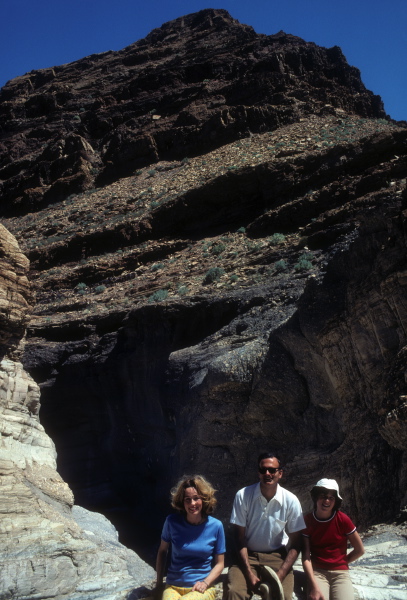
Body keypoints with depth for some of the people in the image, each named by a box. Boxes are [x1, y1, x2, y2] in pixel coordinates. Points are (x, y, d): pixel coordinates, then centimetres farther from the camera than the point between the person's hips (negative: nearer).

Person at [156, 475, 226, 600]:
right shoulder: (172, 522, -2)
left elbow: (219, 563, 5)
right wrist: (159, 583, 9)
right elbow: (162, 551, 13)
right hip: (173, 587, 1)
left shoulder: (216, 526, -4)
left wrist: (205, 583, -10)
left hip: (201, 589, -1)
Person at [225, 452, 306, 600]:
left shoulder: (291, 500, -9)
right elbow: (240, 538, -8)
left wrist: (279, 576, -15)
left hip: (277, 556, 2)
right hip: (247, 555, -2)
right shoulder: (243, 495, -12)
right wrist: (249, 575, -18)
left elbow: (295, 545, -3)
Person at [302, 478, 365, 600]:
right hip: (317, 572, -1)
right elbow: (306, 556, -10)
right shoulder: (307, 521, -4)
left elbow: (360, 550, 7)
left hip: (341, 573, 1)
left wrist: (341, 563, 11)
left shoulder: (343, 519, -4)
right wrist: (314, 587, -21)